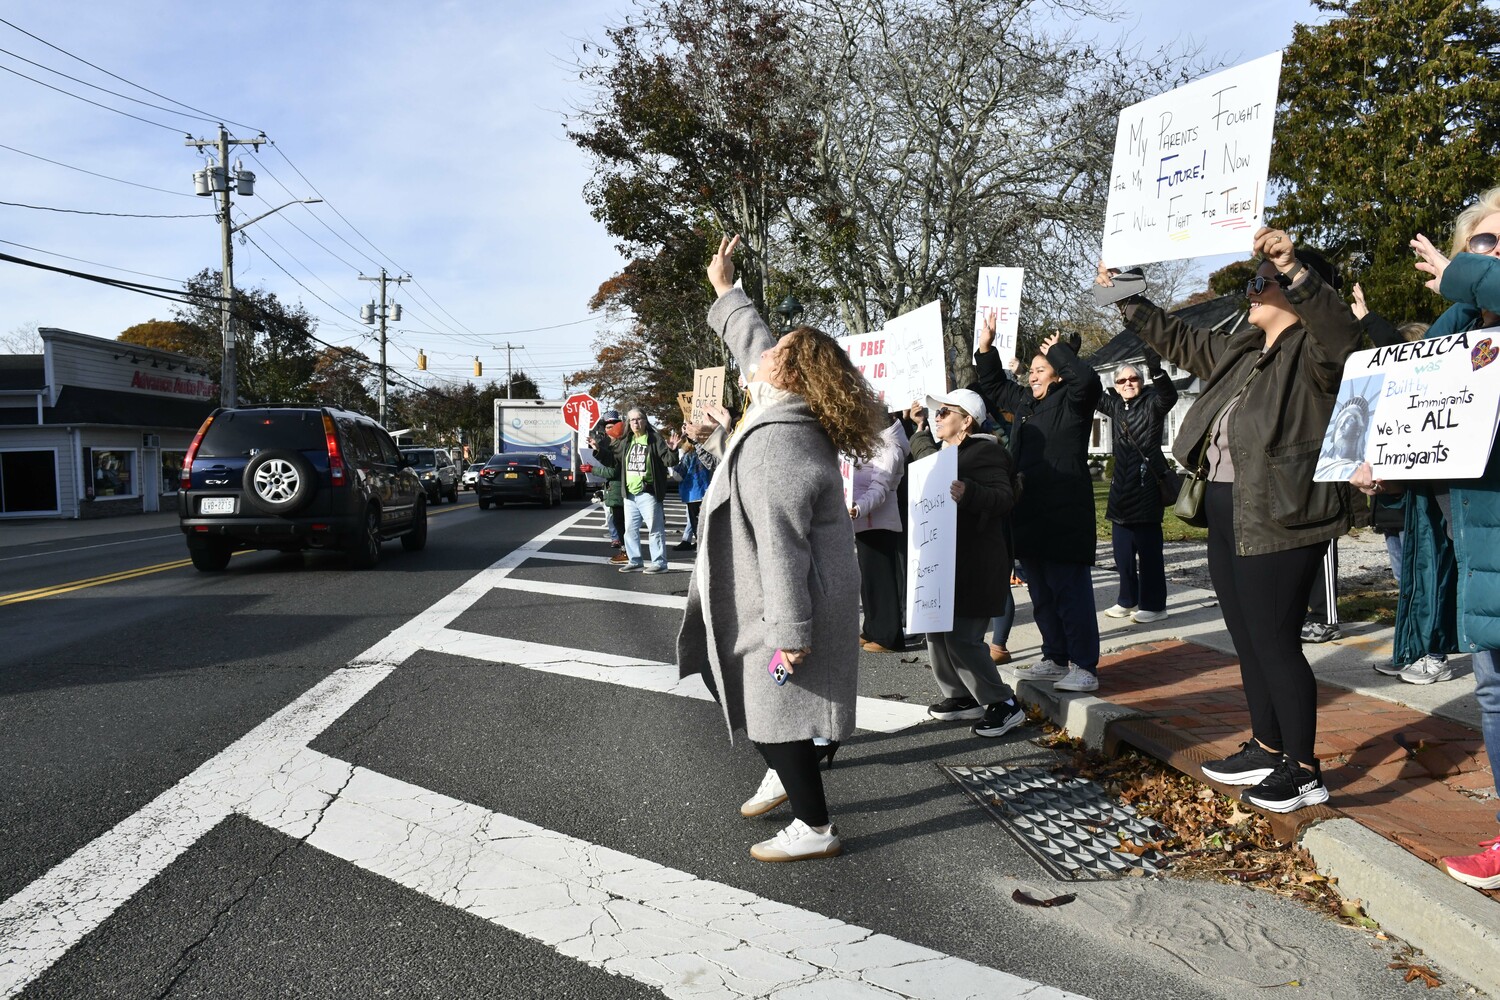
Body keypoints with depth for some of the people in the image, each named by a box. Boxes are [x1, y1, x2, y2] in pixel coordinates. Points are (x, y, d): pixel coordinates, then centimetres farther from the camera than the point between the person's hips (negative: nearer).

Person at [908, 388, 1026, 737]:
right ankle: (961, 696, 25)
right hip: (942, 561, 10)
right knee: (938, 631, 12)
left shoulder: (985, 453, -13)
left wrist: (968, 493, -40)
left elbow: (1004, 498, -26)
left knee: (961, 638, -10)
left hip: (972, 565, -10)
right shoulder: (939, 452, 15)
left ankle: (1003, 704, 4)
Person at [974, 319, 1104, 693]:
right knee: (1041, 594, 14)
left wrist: (1058, 350, -11)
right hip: (1029, 517, 8)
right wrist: (985, 348, 20)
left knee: (1071, 592, -5)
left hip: (1065, 517, -8)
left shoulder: (1072, 402, -5)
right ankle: (1056, 659, 24)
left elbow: (1087, 379, -25)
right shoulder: (1025, 403, 17)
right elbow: (993, 387, 31)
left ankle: (1084, 666, 3)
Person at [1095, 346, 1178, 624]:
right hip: (1122, 485, 7)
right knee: (1122, 547, 11)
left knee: (1148, 547, -4)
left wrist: (1156, 370, -41)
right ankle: (1127, 600, 21)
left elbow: (1169, 396, -23)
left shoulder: (1152, 404, -4)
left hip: (1147, 484, -7)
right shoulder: (1115, 406, 12)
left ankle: (1153, 604, 3)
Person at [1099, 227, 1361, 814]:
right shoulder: (1239, 353, 17)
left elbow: (1341, 331, -31)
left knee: (1275, 643, -3)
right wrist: (1124, 297, 31)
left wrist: (1293, 267, -43)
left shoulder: (1313, 353, -8)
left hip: (1278, 522, -9)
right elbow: (1176, 339, 28)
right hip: (1227, 517, 9)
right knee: (1248, 641, 16)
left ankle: (1304, 771, 12)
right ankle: (1266, 748, 30)